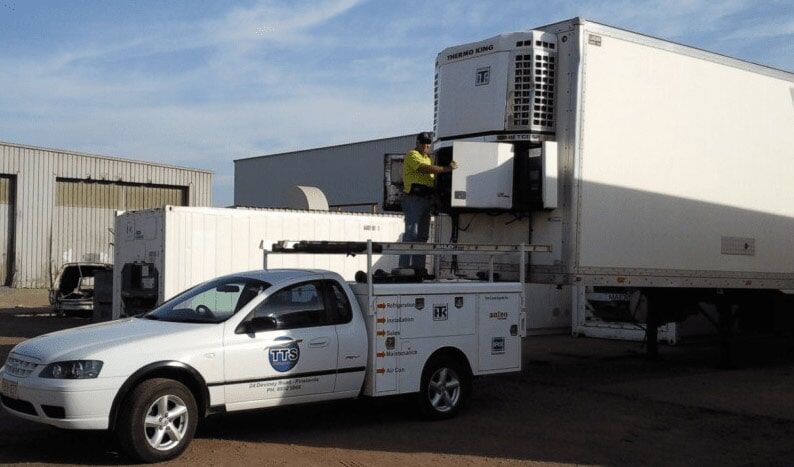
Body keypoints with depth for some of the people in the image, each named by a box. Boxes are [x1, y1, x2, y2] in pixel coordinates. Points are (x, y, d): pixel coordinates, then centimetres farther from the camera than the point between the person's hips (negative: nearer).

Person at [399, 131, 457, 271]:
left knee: (423, 234, 8)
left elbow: (433, 177, 23)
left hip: (426, 200, 9)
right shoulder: (412, 155, -5)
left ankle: (418, 266, 11)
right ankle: (405, 265, -12)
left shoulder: (428, 157, 23)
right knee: (411, 232, -12)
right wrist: (446, 169, -26)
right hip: (413, 198, -9)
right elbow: (424, 169, -22)